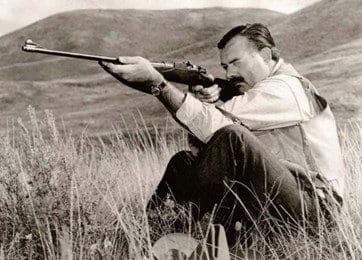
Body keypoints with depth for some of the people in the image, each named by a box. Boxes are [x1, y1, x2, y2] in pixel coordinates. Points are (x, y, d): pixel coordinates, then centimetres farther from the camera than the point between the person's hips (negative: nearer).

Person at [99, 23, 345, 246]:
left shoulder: (285, 88, -12)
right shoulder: (252, 90, 16)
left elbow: (215, 126, -25)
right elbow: (204, 142, 8)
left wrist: (157, 83, -29)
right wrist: (203, 106, -12)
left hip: (313, 203, -9)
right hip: (271, 198, 9)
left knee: (231, 138, -29)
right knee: (184, 160, 2)